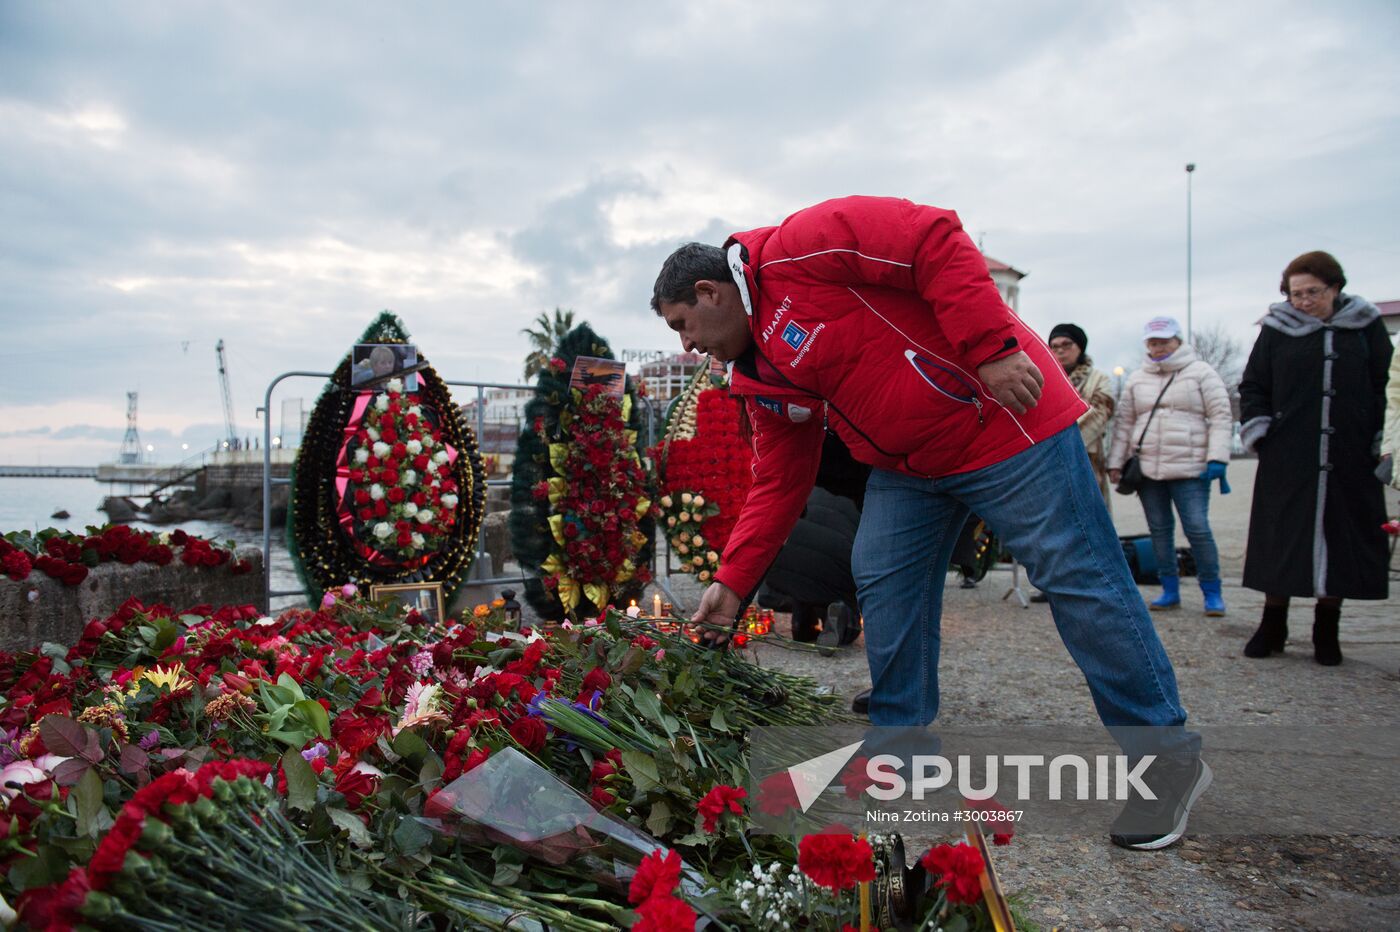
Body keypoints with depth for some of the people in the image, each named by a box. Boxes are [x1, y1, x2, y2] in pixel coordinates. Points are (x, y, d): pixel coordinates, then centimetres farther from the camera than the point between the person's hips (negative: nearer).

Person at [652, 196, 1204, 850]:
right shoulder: (760, 378, 11)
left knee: (1078, 577, -3)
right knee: (882, 581, 6)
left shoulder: (798, 249, -16)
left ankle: (1169, 757, 10)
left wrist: (992, 348, -27)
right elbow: (778, 483, 13)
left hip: (1002, 416, -9)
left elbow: (935, 240, -22)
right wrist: (733, 581, 9)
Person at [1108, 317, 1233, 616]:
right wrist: (1116, 462, 8)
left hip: (1189, 468, -4)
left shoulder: (1201, 373, 1)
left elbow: (1221, 417, -3)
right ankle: (1170, 591, 18)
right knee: (1159, 530, 8)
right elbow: (1124, 423, 14)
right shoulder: (1137, 379, 12)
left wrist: (1217, 458, -12)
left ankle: (1212, 592, 5)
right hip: (1147, 468, 4)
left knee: (1197, 529, -7)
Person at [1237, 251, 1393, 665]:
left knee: (1341, 539, 6)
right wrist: (1258, 429, -2)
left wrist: (1384, 443, 3)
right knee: (1281, 539, 2)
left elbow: (1385, 387, 9)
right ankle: (1273, 627, 14)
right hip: (1287, 460, -1)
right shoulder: (1276, 331, 3)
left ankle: (1326, 631, 19)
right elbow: (1252, 386, 11)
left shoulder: (1365, 327, 5)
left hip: (1351, 459, 1)